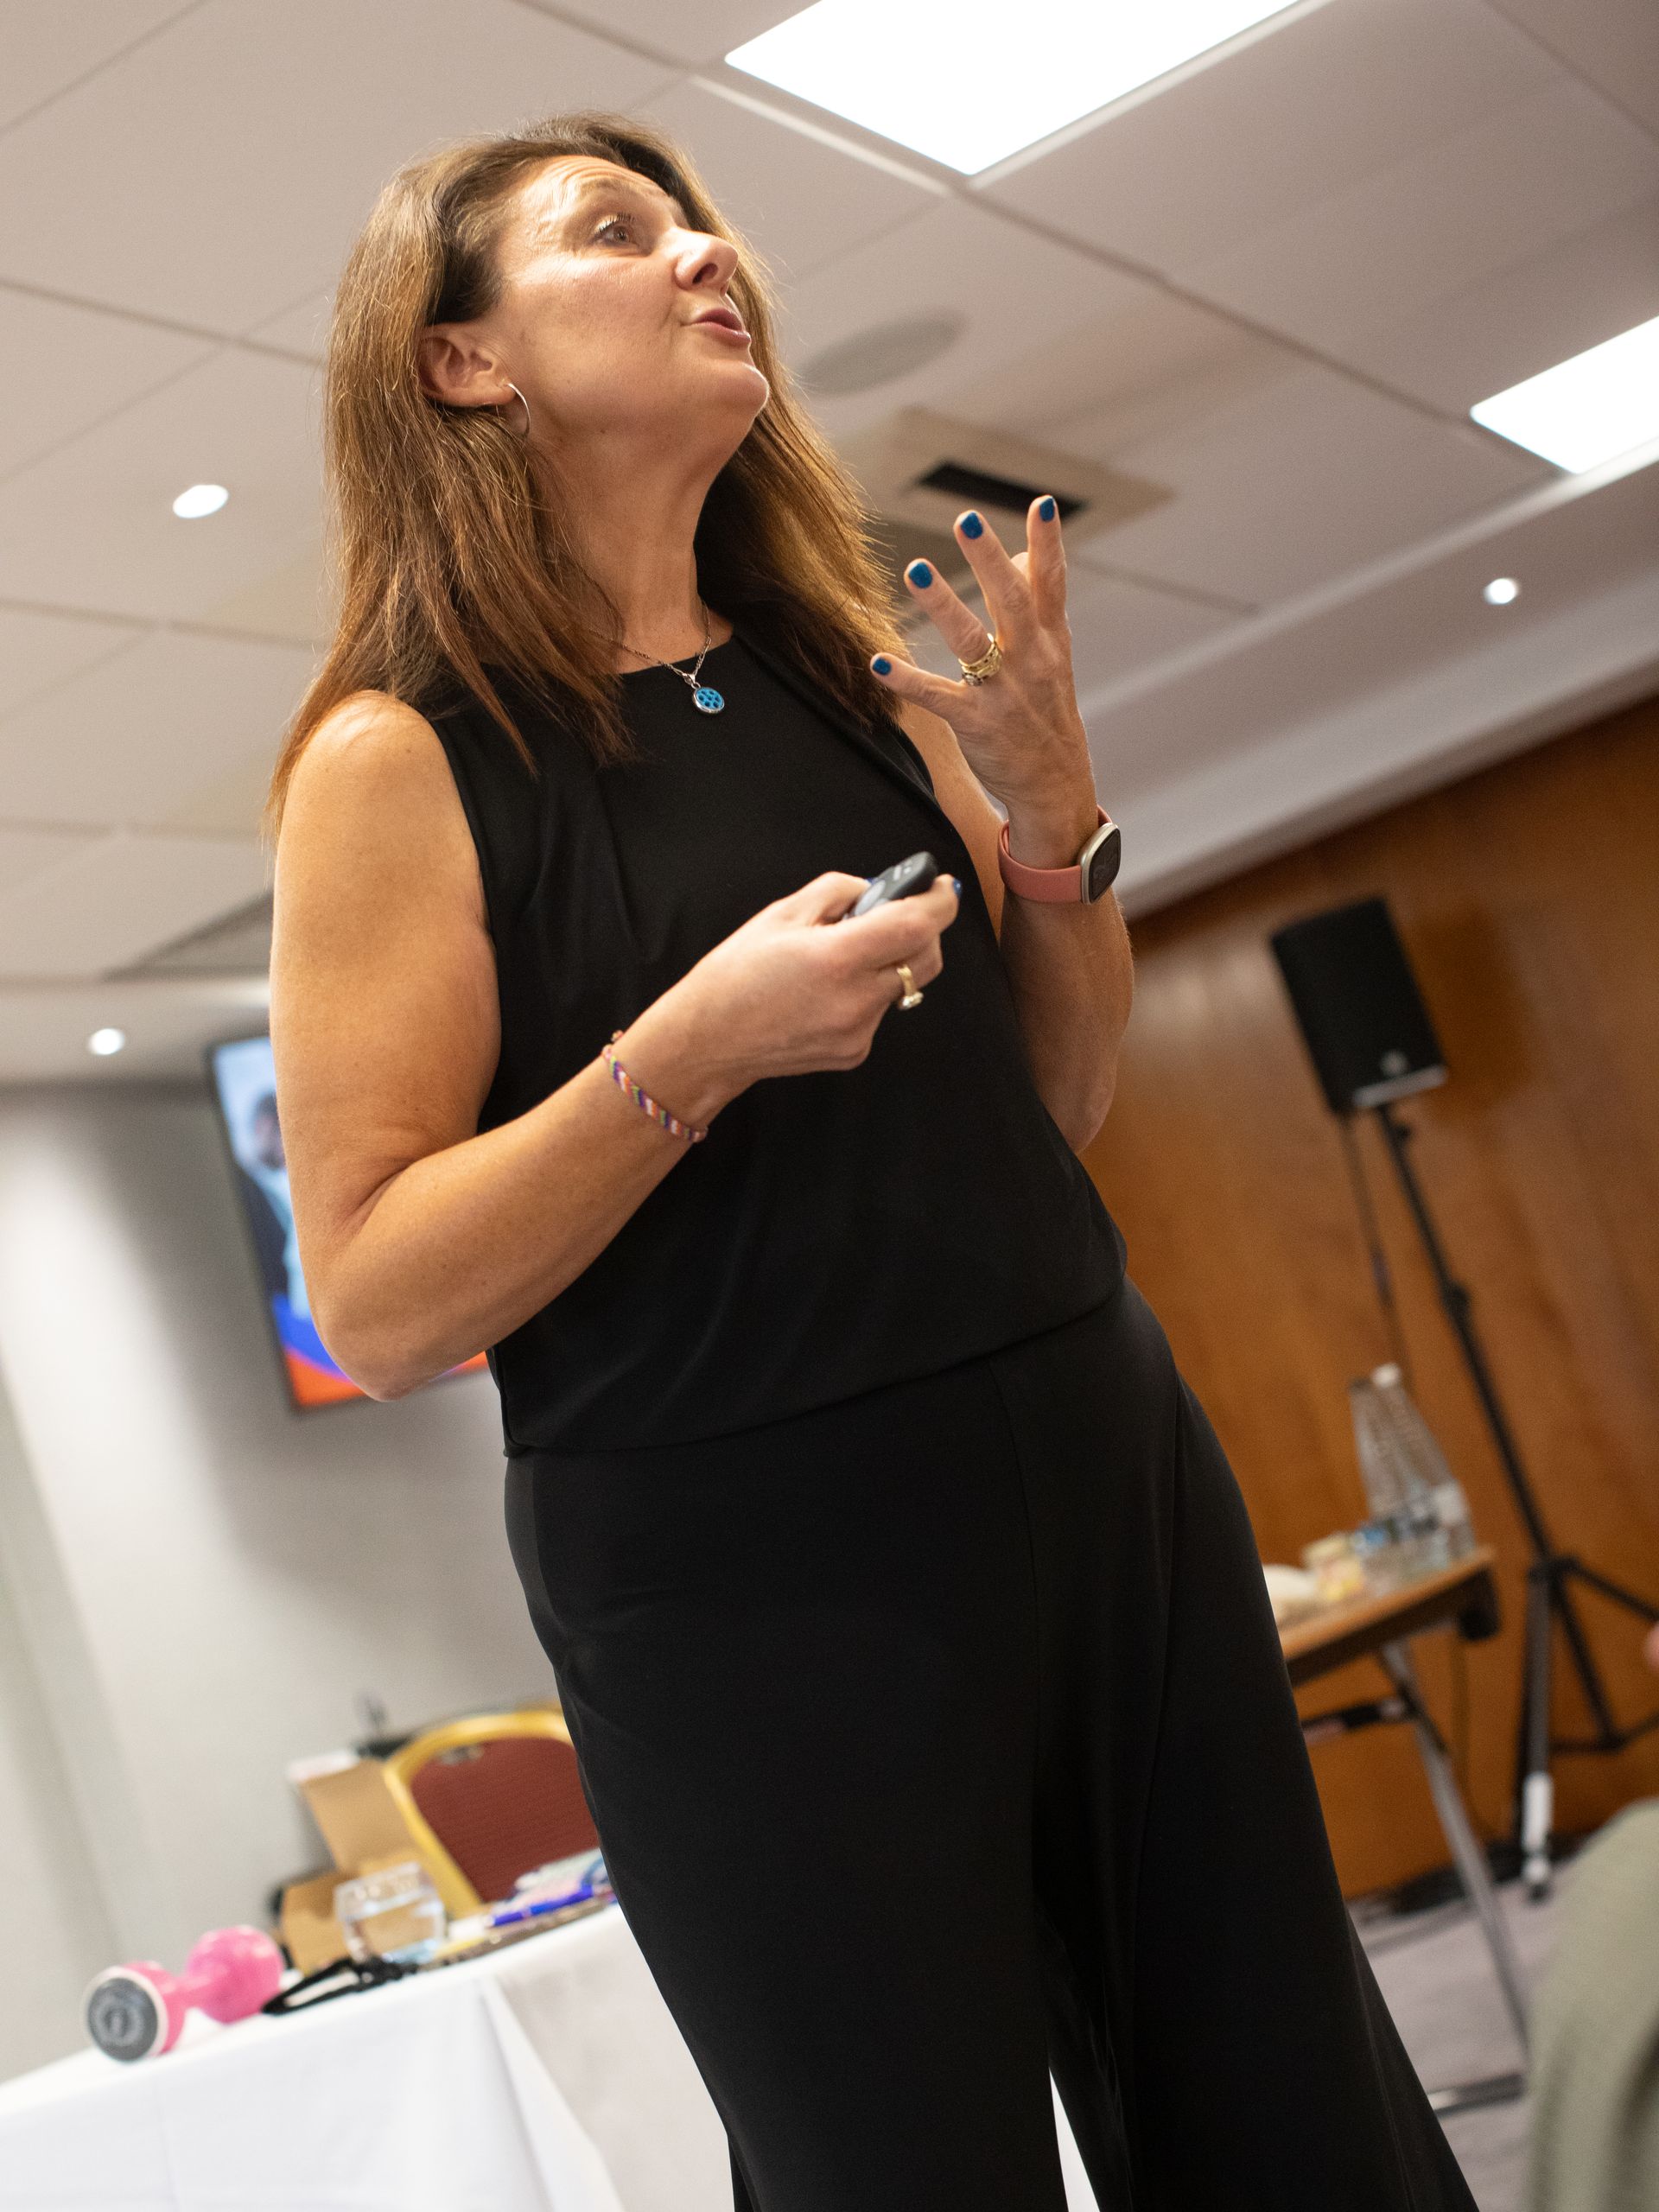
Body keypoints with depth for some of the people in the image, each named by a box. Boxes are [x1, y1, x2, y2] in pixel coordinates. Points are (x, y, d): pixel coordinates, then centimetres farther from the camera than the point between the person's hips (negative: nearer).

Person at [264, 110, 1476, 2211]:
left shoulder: (859, 686, 9)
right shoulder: (406, 758, -6)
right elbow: (376, 1302, -11)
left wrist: (1053, 805, 0)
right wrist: (694, 1051, -23)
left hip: (1103, 1472, 6)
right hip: (752, 1589, -5)